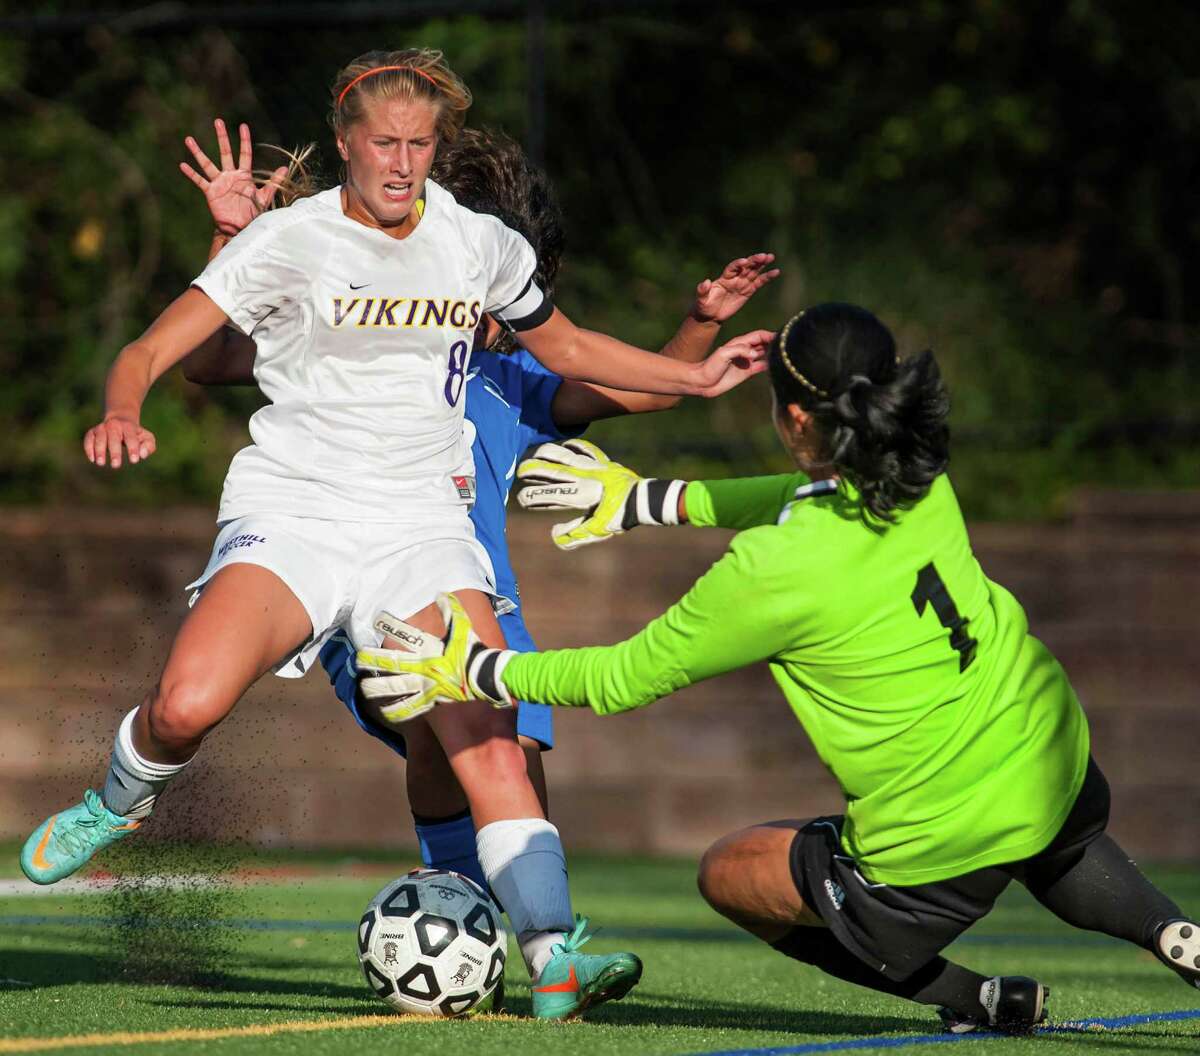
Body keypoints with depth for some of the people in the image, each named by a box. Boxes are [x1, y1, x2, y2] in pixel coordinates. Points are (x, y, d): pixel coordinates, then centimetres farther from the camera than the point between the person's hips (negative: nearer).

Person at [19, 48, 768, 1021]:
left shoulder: (480, 246, 10)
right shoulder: (290, 239, -2)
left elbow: (565, 346, 30)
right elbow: (150, 351, -6)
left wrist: (695, 377, 23)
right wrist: (123, 417, -28)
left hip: (422, 524, 3)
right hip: (292, 509, -2)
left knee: (489, 740, -19)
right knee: (186, 707, -25)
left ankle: (554, 956, -19)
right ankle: (120, 803, 9)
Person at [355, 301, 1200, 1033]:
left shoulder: (773, 573, -22)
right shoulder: (923, 483, -4)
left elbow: (624, 678, -7)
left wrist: (477, 673, 6)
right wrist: (643, 499, 24)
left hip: (934, 851, -7)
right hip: (1055, 764, 7)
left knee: (729, 873, 19)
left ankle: (971, 999, 13)